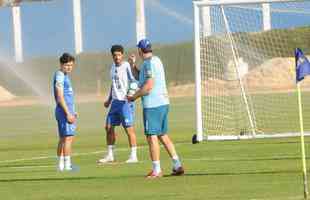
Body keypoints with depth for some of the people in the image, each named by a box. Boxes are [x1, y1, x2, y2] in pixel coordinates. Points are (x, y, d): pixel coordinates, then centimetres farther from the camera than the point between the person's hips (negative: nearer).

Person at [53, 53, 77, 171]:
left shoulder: (64, 76, 17)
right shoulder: (59, 76, -13)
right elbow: (60, 97, -18)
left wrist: (72, 113, 24)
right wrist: (68, 113, -20)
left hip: (68, 111, 10)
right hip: (64, 111, -10)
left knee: (63, 139, 11)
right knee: (68, 137, -11)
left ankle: (61, 165, 15)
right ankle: (67, 165, -13)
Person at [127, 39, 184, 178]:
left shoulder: (149, 63, -13)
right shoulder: (156, 60, 17)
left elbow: (148, 85, -20)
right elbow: (141, 78, 28)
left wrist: (134, 97, -10)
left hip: (152, 105, -10)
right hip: (163, 103, 10)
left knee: (152, 136, -4)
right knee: (163, 135, 14)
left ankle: (156, 170, -4)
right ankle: (177, 166, 12)